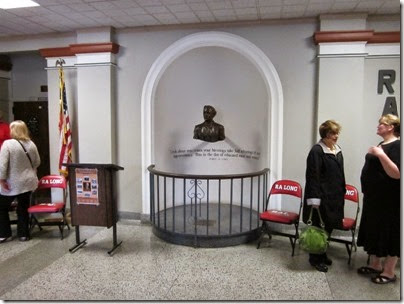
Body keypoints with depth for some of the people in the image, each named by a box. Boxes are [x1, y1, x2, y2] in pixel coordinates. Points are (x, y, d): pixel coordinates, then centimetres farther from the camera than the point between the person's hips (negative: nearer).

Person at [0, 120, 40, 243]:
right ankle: (23, 234, 17)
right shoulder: (31, 144, 1)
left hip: (12, 184, -5)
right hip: (28, 182, 5)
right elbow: (37, 162, 11)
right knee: (23, 208, 13)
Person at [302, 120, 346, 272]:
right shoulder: (317, 150, -14)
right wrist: (314, 199, -19)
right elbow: (313, 176, -17)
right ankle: (315, 258, 19)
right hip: (322, 197, -8)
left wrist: (342, 192, 16)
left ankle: (322, 254, 33)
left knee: (329, 226, 16)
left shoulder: (337, 150, 10)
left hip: (335, 197, 8)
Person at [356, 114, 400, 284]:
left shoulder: (397, 146, -16)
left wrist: (381, 155, -30)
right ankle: (375, 265, 28)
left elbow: (397, 173, -26)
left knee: (388, 232, 1)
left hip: (389, 200, -10)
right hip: (374, 197, 10)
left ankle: (389, 272, 13)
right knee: (373, 230, 15)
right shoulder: (382, 144, 13)